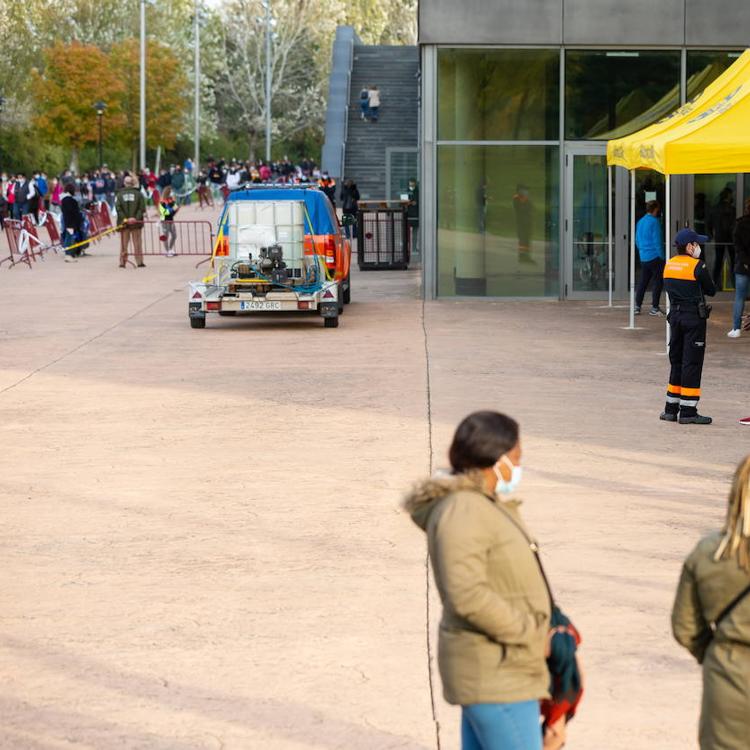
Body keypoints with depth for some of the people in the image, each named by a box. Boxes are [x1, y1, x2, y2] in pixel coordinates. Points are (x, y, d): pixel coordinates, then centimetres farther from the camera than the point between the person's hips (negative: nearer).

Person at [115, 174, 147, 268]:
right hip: (136, 223, -1)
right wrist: (136, 218, -10)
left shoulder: (120, 194, 1)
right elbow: (142, 208, -8)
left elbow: (118, 208, -7)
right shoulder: (138, 194, -1)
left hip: (124, 222, 1)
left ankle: (122, 262, 5)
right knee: (137, 242, 5)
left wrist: (124, 219, -9)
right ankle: (139, 262, 2)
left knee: (124, 243, 7)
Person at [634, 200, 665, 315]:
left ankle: (637, 306, 9)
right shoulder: (654, 222, -12)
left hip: (643, 257, 8)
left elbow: (637, 240, 18)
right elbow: (657, 241, -14)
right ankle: (655, 307, -2)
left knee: (643, 282, 12)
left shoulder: (640, 222, 12)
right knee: (658, 282, -1)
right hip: (655, 257, -8)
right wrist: (662, 257, -10)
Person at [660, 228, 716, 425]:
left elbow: (670, 289, 12)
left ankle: (671, 409, 17)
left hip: (675, 314, 7)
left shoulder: (668, 265, 8)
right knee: (692, 363, -3)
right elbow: (711, 290, -5)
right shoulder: (697, 266, -13)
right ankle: (688, 411, -4)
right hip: (694, 317, -7)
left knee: (676, 361, 15)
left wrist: (691, 289, 6)